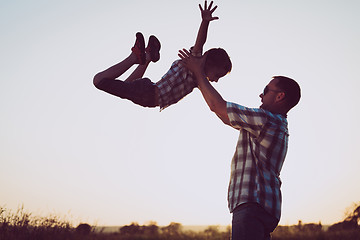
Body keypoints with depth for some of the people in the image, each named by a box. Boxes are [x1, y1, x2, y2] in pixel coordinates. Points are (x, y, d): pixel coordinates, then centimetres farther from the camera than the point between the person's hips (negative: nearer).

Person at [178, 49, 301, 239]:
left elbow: (218, 106, -5)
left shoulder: (267, 119, -9)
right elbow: (227, 117, 31)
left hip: (253, 205, -11)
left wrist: (198, 73, 7)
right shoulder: (277, 126, 24)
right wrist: (202, 83, 33)